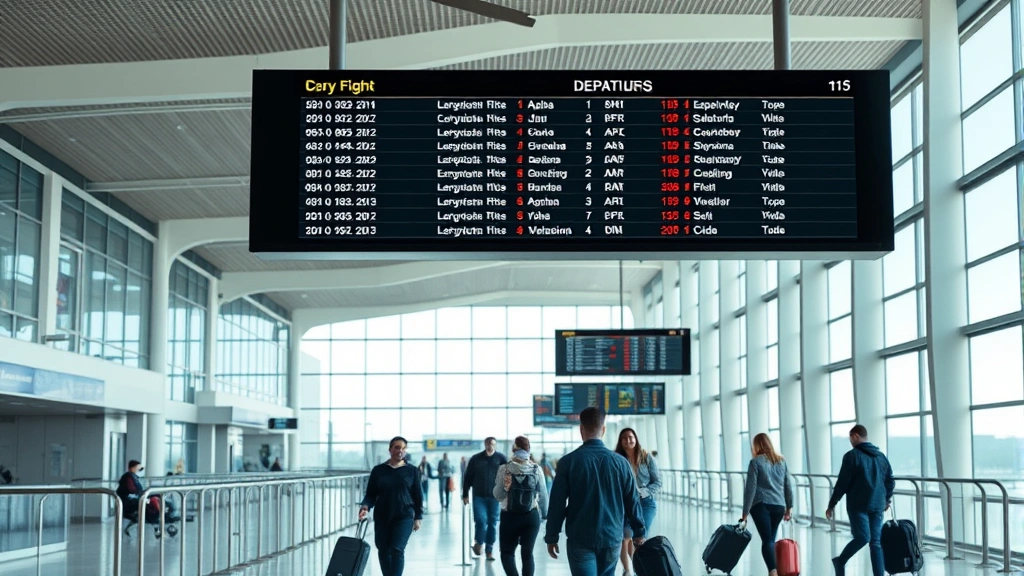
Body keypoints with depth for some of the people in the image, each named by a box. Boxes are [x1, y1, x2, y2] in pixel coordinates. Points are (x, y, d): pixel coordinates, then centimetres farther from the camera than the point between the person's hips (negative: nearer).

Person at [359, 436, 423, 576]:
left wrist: (418, 517, 2)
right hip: (382, 518, 2)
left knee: (397, 550, -15)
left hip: (404, 517, -2)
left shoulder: (412, 471, 2)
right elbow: (371, 494, 4)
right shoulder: (378, 470, 3)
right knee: (383, 551, 9)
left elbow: (418, 496, 6)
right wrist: (365, 506, -16)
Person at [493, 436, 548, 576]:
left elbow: (497, 496, -6)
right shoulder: (536, 470, -4)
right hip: (532, 516, 1)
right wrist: (544, 514, 13)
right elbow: (543, 495, 1)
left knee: (507, 552, 11)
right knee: (528, 553, 10)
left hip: (509, 516, -1)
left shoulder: (504, 469, -8)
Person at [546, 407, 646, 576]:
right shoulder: (620, 462, -1)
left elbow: (557, 503, -6)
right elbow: (633, 501, 4)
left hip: (580, 540, -3)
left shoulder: (568, 461, -7)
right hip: (612, 537, 3)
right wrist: (639, 532, 15)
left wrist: (551, 537, 2)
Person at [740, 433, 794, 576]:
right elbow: (788, 486, 15)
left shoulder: (756, 462, -2)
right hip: (779, 505, 4)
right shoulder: (782, 461, 12)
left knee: (767, 540, -9)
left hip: (761, 505, -4)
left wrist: (745, 512, -3)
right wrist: (789, 507, 22)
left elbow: (750, 488, -5)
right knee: (771, 539, 15)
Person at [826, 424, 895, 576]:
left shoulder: (852, 456, -4)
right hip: (877, 506, 5)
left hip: (858, 505, -5)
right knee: (876, 542, 4)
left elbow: (842, 483, -7)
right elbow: (890, 482, 17)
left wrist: (831, 505, 1)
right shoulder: (881, 456, 13)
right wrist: (887, 499, 35)